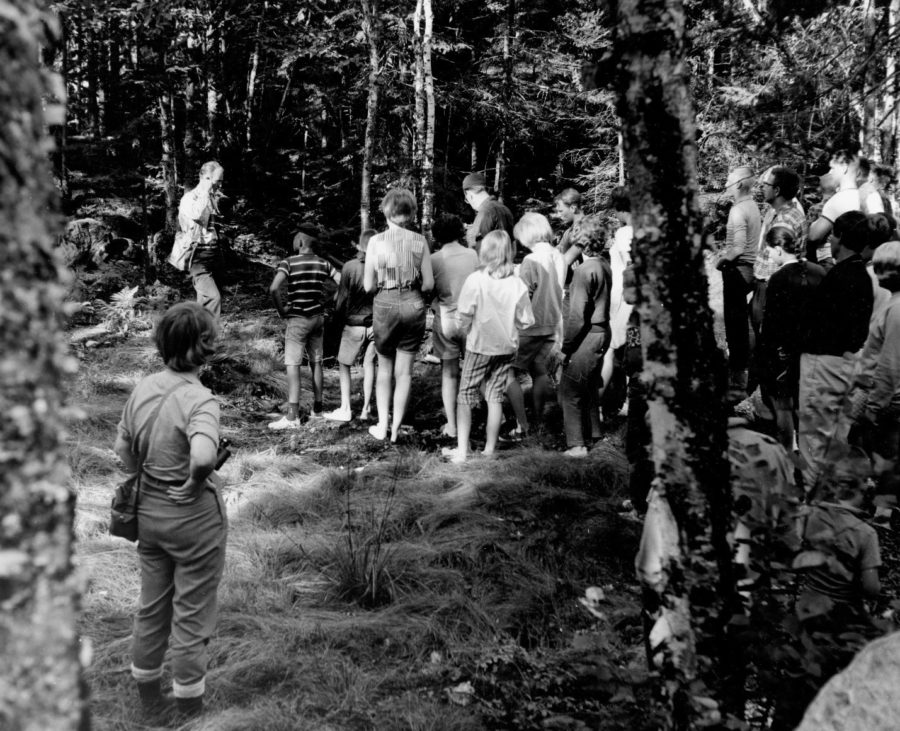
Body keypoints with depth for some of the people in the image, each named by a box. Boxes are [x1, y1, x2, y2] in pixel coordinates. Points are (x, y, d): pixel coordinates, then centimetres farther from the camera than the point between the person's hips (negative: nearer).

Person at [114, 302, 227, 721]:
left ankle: (147, 694, 39)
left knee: (151, 607, 22)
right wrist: (195, 485, -21)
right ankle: (189, 707, 24)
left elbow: (124, 451, 5)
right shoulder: (199, 400, -24)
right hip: (194, 518, -6)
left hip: (148, 511, 6)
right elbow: (203, 456, -40)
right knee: (191, 615, 10)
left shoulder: (142, 390, -4)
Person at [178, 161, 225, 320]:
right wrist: (205, 192, -16)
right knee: (213, 297, -21)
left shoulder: (212, 198, 14)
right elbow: (196, 215, -27)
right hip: (198, 257, -8)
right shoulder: (189, 198, -7)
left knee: (204, 301, 13)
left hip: (212, 255, 8)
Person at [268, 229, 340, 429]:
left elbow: (273, 289, -24)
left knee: (292, 365, -6)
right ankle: (317, 409, 23)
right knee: (316, 363, 15)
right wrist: (327, 302, 9)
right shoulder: (323, 264, 5)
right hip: (318, 318, 5)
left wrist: (281, 310, -9)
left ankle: (292, 416, -12)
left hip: (297, 319, -5)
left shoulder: (288, 263, -10)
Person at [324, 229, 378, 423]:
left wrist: (337, 313, 9)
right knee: (369, 364, 13)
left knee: (344, 365, 12)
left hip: (354, 324, -2)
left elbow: (342, 297, -9)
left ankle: (345, 409, 9)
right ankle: (366, 409, 15)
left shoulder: (350, 267, -14)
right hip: (376, 324, 2)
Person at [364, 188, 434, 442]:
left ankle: (381, 426, 16)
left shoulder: (376, 241, -7)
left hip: (385, 306, -1)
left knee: (384, 368, 17)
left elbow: (368, 285, -4)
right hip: (413, 306, 1)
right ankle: (396, 428, 14)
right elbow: (429, 284, -2)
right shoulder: (419, 241, -3)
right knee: (404, 371, 11)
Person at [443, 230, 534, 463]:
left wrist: (466, 331, 5)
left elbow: (464, 317, -15)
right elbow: (525, 321, -3)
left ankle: (462, 450, 2)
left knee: (465, 396, 7)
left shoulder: (475, 280, -16)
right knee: (495, 397, 12)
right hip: (506, 347, 3)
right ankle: (490, 448, 18)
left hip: (479, 347, -3)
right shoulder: (518, 284, -8)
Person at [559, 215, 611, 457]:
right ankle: (591, 434, 34)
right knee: (589, 387, 22)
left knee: (570, 391, -1)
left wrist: (566, 345, -12)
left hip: (587, 337, -9)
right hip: (602, 332, 9)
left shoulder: (585, 270, -19)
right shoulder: (605, 266, 7)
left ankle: (577, 445, 2)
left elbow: (577, 315, -20)